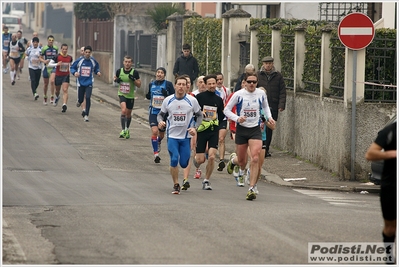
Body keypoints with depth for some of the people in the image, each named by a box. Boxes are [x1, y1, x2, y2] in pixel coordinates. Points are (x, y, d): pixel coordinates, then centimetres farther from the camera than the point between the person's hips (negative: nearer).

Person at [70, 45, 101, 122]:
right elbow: (72, 68, 3)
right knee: (81, 99, 5)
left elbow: (96, 68, 14)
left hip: (89, 83, 0)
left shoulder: (93, 61, -1)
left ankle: (86, 115, -6)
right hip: (80, 83, 0)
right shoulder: (79, 60, -5)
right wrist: (74, 72, -17)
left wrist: (98, 72, -7)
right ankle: (79, 101, 46)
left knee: (88, 98, -13)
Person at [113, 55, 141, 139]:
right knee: (123, 110, -22)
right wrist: (116, 80, -8)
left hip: (130, 96, 1)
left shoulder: (135, 72, -9)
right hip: (122, 94, -1)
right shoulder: (119, 71, -3)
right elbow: (115, 78, 16)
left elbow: (139, 85, -6)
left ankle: (127, 130, 35)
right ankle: (123, 130, -18)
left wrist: (133, 79, -24)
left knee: (128, 114, 13)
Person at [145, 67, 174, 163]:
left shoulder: (168, 84, -5)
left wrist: (166, 94, -23)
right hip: (153, 112, 1)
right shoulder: (151, 84, 5)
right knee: (154, 131, -17)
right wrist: (147, 96, -1)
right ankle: (156, 153, -12)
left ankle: (158, 142, 51)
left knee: (161, 133, 15)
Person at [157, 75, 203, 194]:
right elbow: (160, 114, 10)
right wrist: (160, 121, -13)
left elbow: (199, 116, 6)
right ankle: (176, 185, 0)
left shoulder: (192, 100, -3)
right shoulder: (168, 100, -1)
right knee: (174, 160, -17)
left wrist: (195, 128, -10)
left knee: (184, 163, 0)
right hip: (172, 136, 0)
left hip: (186, 136, 0)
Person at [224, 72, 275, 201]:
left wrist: (269, 117, 3)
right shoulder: (238, 95, -8)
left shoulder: (261, 94, 0)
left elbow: (265, 106, 21)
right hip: (241, 129, -1)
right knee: (242, 161, 10)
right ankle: (233, 159, 50)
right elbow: (226, 110, -2)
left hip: (255, 130, 1)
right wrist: (237, 118, -18)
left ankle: (251, 189, -13)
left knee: (255, 159, -16)